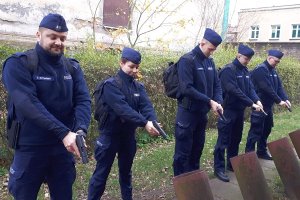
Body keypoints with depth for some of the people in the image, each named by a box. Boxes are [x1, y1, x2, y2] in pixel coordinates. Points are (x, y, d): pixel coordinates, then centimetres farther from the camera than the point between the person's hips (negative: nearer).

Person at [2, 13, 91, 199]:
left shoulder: (73, 67, 4)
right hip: (30, 149, -4)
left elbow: (83, 100, -7)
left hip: (63, 147, 4)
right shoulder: (18, 64, -10)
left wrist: (80, 130, -26)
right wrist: (63, 132, -30)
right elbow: (28, 104, -23)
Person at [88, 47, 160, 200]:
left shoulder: (138, 87, 5)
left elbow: (146, 106, -10)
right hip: (110, 135, -5)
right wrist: (144, 123, -36)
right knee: (101, 173, 5)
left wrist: (153, 121, -30)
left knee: (126, 171, 19)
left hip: (129, 135, 6)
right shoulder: (111, 85, -15)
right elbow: (123, 109, -28)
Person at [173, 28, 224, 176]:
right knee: (183, 152, 2)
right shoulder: (187, 60, -15)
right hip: (188, 113, -7)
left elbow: (217, 84, 12)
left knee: (197, 149, 18)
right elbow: (187, 88, -23)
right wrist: (209, 101, -22)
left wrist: (218, 102, -7)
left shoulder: (209, 61, 8)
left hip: (202, 112, 7)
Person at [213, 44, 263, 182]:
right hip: (228, 111, -8)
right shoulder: (228, 70, -15)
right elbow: (234, 91, -23)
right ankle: (219, 168, 6)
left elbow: (250, 88, 9)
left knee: (236, 139, 15)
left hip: (240, 110, 8)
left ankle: (232, 164, 28)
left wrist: (257, 100, -10)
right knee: (223, 141, -2)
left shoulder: (245, 71, 11)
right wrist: (251, 104, -22)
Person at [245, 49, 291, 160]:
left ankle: (262, 151, 27)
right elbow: (267, 88, -23)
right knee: (256, 130, -6)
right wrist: (279, 101, -19)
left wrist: (285, 99, -6)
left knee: (266, 129, 15)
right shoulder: (260, 70, -16)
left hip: (268, 106, 9)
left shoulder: (273, 71, 14)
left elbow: (279, 86, 10)